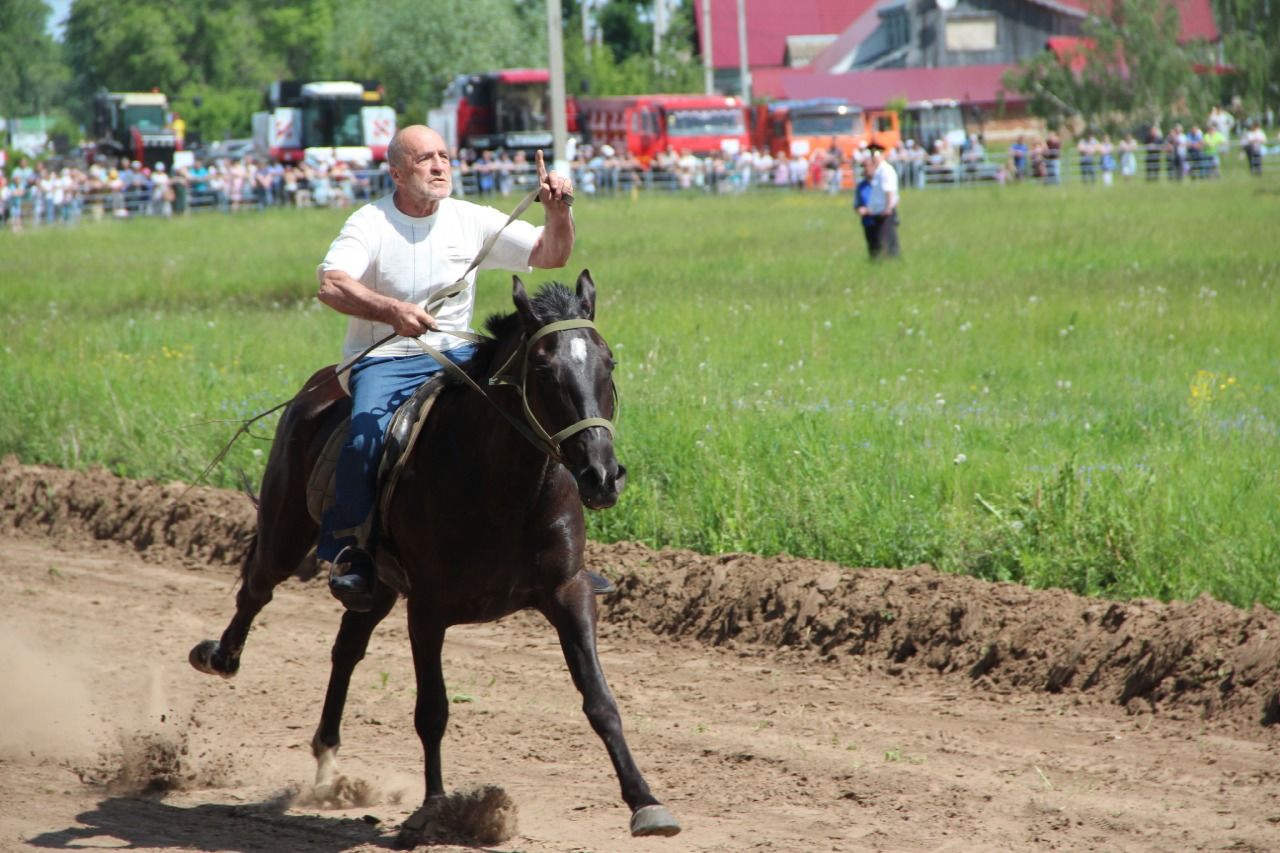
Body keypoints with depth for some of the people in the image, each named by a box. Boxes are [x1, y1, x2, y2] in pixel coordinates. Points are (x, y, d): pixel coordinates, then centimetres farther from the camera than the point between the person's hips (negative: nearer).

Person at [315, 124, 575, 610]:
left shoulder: (472, 222, 5)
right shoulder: (370, 224, -7)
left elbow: (550, 255, 5)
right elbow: (331, 283, -24)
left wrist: (558, 211, -16)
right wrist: (393, 311, -39)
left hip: (455, 356, 4)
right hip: (384, 359, -4)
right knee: (367, 434, -32)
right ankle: (348, 551, -17)